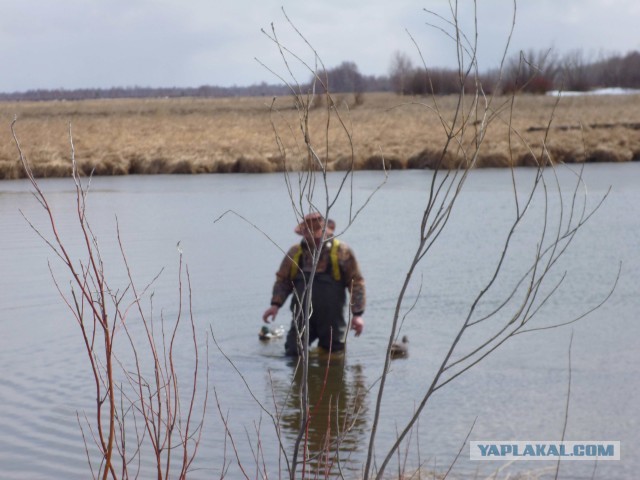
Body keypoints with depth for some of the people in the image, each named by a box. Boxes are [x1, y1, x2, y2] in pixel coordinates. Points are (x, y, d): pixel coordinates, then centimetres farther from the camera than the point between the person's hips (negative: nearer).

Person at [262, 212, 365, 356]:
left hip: (332, 322, -2)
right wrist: (276, 304, -5)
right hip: (302, 318, 2)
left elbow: (356, 282, -3)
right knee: (292, 353, -1)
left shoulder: (342, 252, -4)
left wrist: (357, 314, -8)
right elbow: (282, 280, 11)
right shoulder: (295, 253, 4)